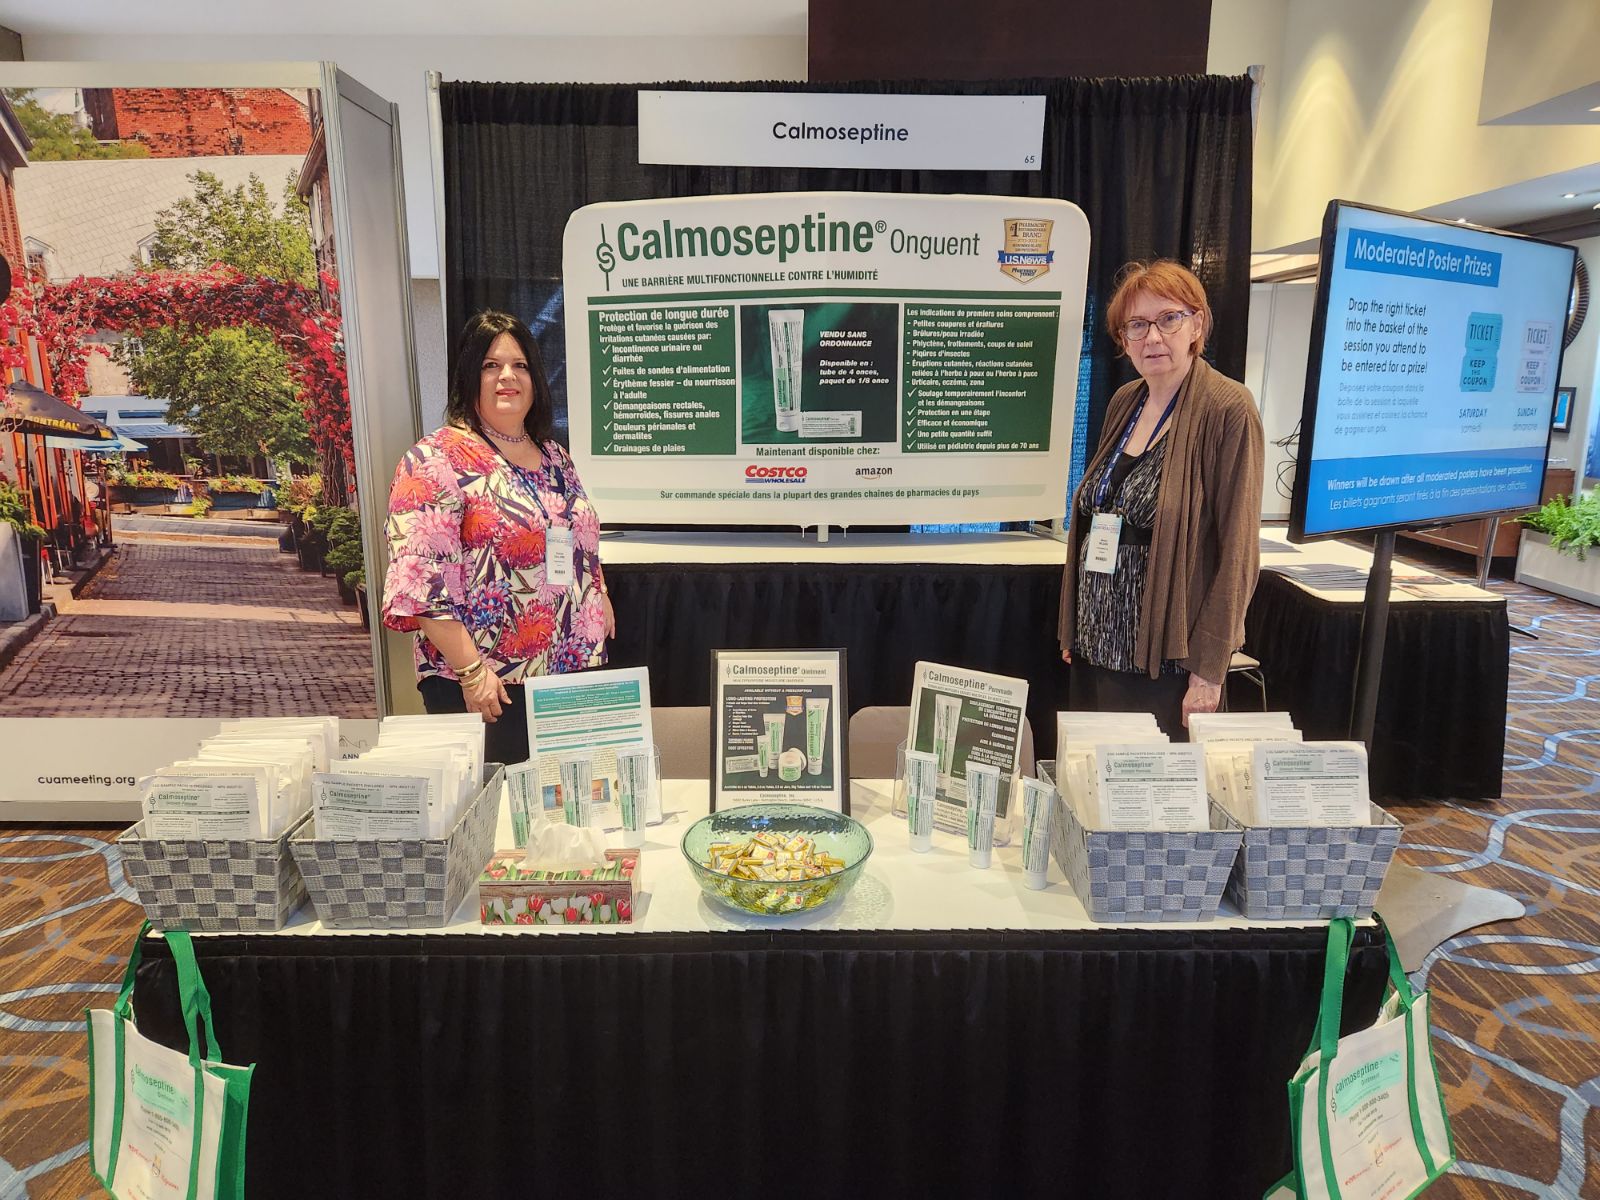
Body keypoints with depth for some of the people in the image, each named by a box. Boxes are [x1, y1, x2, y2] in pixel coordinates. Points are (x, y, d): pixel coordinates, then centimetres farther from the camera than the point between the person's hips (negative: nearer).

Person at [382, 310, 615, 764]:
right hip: (489, 691, -6)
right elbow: (420, 583, -17)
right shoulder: (436, 460, -10)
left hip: (575, 676, 7)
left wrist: (600, 597, 13)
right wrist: (471, 672, -19)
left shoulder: (555, 456, 13)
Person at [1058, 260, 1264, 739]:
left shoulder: (1228, 409, -12)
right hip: (1097, 648, 6)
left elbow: (1238, 550, -15)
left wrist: (1209, 670, -17)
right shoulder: (1123, 403, 8)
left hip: (1168, 659, -6)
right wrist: (1073, 626, 13)